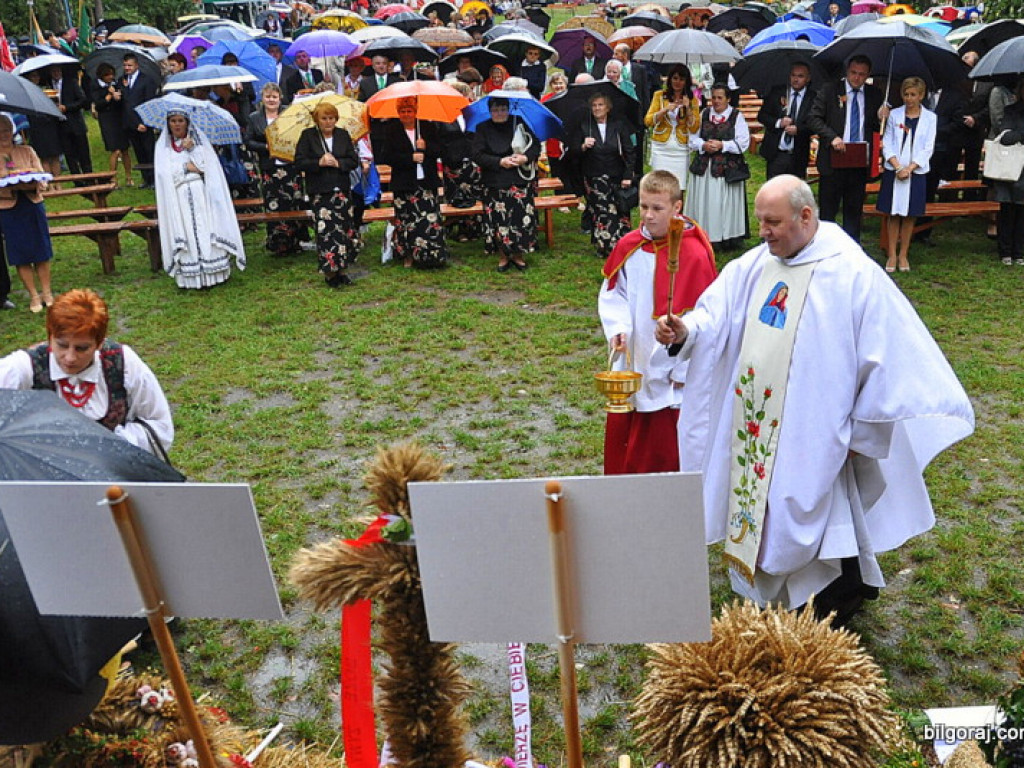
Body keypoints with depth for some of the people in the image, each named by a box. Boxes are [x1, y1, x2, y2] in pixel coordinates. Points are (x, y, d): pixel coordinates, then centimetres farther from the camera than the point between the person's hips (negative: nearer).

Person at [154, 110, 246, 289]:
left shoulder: (199, 140, 13)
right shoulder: (163, 146, 14)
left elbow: (209, 165, -2)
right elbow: (164, 172, 1)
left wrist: (191, 148, -8)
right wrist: (187, 167, -4)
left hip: (201, 194, 0)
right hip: (179, 198, 0)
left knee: (206, 232, -9)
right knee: (187, 235, -6)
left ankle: (214, 272, -5)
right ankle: (189, 277, -6)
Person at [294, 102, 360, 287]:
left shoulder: (343, 135, 10)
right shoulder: (308, 136, 2)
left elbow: (354, 161, 6)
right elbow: (299, 163, -3)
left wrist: (337, 163, -12)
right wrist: (319, 163, -17)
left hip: (342, 191, 3)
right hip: (320, 193, -3)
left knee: (345, 229, 3)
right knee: (326, 231, -9)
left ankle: (341, 269, 13)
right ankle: (329, 271, 0)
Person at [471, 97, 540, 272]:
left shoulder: (520, 125, 6)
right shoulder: (482, 129, 3)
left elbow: (536, 146, 9)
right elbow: (478, 155, -4)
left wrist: (526, 157, -11)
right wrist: (500, 162, -14)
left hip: (520, 182, 1)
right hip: (495, 184, -1)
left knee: (522, 218, -1)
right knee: (499, 220, -1)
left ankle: (518, 255, 15)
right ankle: (503, 257, 14)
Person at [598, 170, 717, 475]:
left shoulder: (693, 254, -17)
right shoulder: (628, 246, -1)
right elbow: (611, 292, 9)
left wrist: (683, 369, -10)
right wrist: (617, 328, -11)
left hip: (669, 371, -5)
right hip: (631, 362, 5)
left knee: (663, 444, 7)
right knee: (620, 434, 16)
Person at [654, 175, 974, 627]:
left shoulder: (854, 274, -15)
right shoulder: (756, 264, 3)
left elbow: (883, 358, -12)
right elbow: (717, 317, 0)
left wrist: (861, 432, -9)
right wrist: (685, 332, -22)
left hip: (812, 434, -6)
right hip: (754, 431, 6)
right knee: (763, 519, 18)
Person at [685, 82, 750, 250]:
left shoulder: (737, 116, 1)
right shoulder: (704, 114, 11)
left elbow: (743, 142, -6)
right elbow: (693, 138, 8)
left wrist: (722, 145, -15)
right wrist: (704, 145, -12)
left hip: (728, 168, -3)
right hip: (704, 167, 3)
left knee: (726, 203, -2)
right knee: (703, 203, 4)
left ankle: (729, 236, 7)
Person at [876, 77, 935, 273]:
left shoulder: (929, 117, 3)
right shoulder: (894, 115, 4)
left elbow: (928, 148, 0)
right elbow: (887, 144, 2)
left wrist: (909, 168, -12)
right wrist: (897, 166, -11)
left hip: (916, 172, 0)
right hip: (893, 171, 0)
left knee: (909, 215, 4)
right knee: (893, 214, 2)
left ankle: (903, 255, 13)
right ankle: (892, 255, 9)